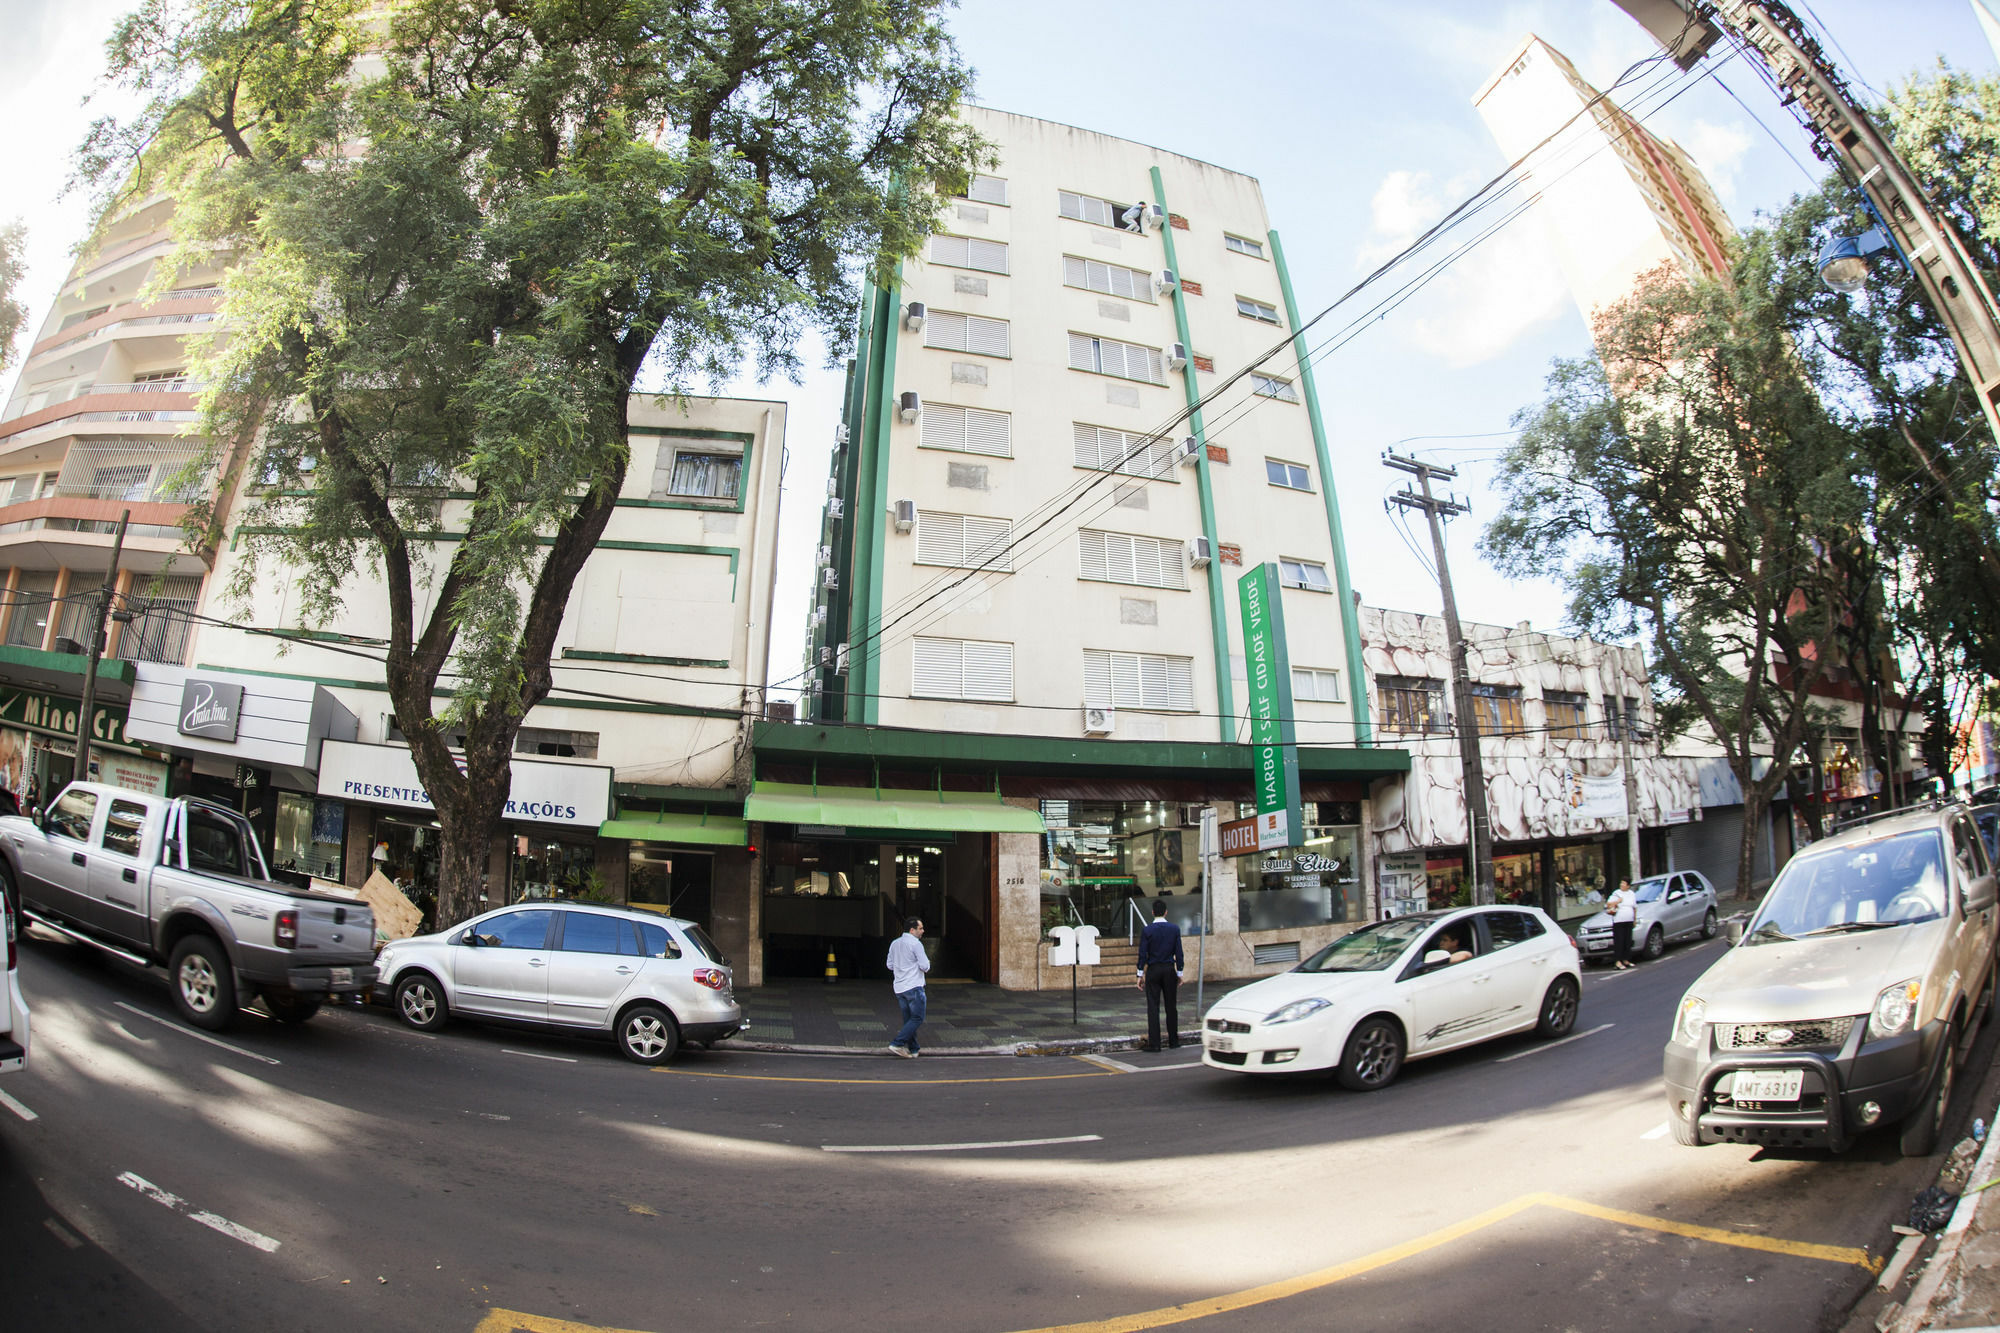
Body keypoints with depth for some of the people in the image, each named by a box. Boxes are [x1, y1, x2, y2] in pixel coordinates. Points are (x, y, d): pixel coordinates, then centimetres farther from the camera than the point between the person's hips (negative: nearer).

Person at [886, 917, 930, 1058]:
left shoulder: (894, 943, 11)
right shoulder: (915, 944, -12)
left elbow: (890, 965, 17)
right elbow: (925, 966, -15)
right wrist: (927, 962, 7)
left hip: (899, 987, 8)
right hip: (913, 986, -8)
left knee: (908, 1019, 12)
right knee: (917, 1018, -2)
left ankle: (912, 1049, 12)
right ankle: (897, 1044, -9)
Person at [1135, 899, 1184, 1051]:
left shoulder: (1147, 931, -7)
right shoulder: (1175, 929, -2)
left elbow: (1142, 954, -6)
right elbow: (1179, 953, 0)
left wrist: (1140, 975, 0)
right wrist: (1179, 973, 8)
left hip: (1153, 970, -2)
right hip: (1169, 970, 2)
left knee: (1153, 1006, 0)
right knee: (1171, 1006, 12)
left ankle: (1154, 1043, -1)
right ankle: (1173, 1040, 20)